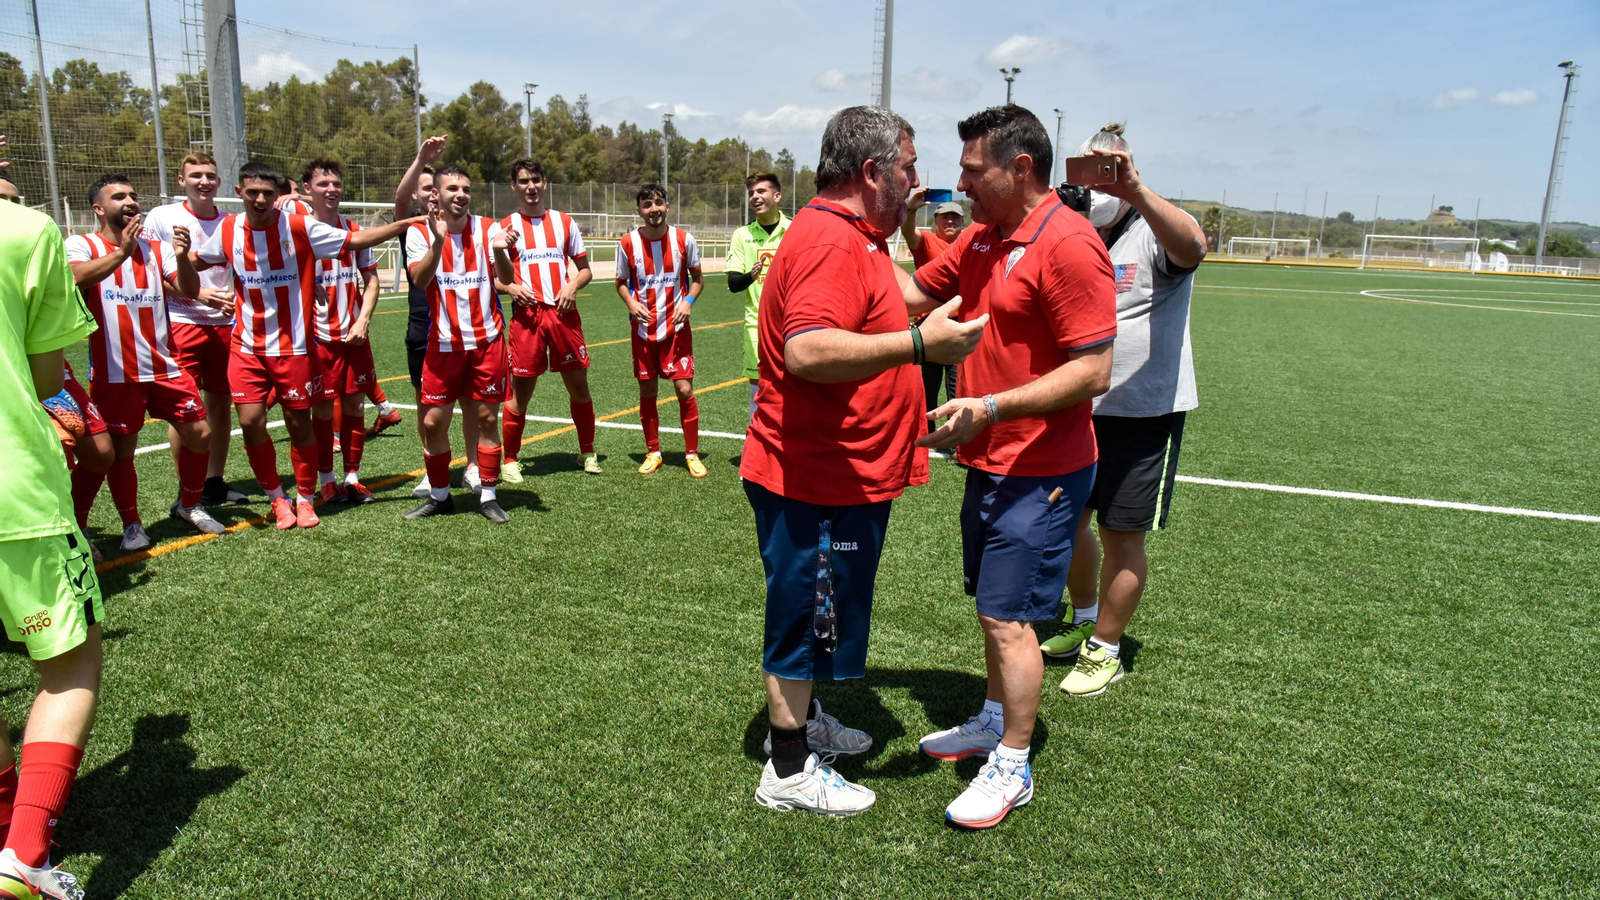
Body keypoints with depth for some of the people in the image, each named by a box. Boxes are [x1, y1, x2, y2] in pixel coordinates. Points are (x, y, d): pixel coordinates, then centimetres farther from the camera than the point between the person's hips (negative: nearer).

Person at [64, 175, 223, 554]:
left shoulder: (156, 249, 10)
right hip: (115, 372, -4)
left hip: (164, 365, 4)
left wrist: (182, 257, -22)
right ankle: (131, 523, 20)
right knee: (121, 449, 2)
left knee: (199, 434, 3)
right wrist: (121, 252, -34)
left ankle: (189, 505, 25)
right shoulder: (82, 246, -2)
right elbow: (75, 278, -23)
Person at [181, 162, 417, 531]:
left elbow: (355, 240, -7)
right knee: (250, 422, -6)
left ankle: (305, 499, 24)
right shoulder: (228, 230, 2)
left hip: (294, 346, -2)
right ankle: (277, 499, 15)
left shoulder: (299, 228, -8)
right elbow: (193, 264, 17)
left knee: (299, 423, 4)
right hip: (247, 348, 2)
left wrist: (403, 224, -15)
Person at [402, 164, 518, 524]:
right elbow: (419, 279, -16)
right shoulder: (420, 231, -1)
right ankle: (439, 496, 20)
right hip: (443, 342, 0)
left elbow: (505, 278, -9)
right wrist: (437, 241, -31)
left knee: (487, 418, 3)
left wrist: (499, 250, -29)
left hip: (487, 340, 0)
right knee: (433, 421, 2)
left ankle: (488, 496, 15)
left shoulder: (487, 228, 0)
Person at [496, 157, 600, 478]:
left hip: (563, 314, 2)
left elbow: (585, 269, 14)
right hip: (526, 315, -2)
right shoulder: (505, 227, 6)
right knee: (520, 391, -1)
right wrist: (511, 288, -13)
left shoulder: (564, 222, 11)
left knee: (579, 385, 6)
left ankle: (587, 452, 22)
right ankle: (510, 460, 12)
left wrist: (572, 286, -6)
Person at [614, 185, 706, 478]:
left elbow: (697, 278, 6)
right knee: (647, 392, 7)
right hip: (644, 329, 1)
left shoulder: (683, 239, -5)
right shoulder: (629, 243, -4)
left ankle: (692, 454, 9)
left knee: (684, 389, -5)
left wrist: (689, 300, -13)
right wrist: (631, 302, -13)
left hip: (676, 327, -1)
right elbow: (621, 282, 7)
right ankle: (653, 452, 22)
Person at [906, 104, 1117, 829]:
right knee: (994, 604, 19)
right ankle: (994, 722, 38)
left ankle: (1013, 768, 14)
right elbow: (913, 291, 19)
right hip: (988, 463, 9)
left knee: (1008, 615, -2)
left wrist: (990, 407, -29)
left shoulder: (1069, 244, -19)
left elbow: (1093, 370, -23)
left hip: (1040, 471, -8)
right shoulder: (980, 239, 9)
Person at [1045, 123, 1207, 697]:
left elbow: (1192, 247, -36)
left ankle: (1105, 650, 21)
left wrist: (1134, 190, -48)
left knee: (1122, 534, 3)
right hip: (1077, 408, 7)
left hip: (1145, 412, -6)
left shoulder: (1154, 234, -10)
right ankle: (1084, 621, 39)